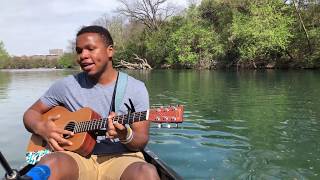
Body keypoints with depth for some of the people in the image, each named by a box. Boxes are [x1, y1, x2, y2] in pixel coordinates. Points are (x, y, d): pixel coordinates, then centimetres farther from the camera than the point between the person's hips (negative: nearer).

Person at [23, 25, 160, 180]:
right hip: (77, 156, 1)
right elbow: (31, 113, 15)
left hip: (120, 157, 0)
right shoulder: (66, 85, 6)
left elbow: (142, 141, 1)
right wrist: (41, 128, -8)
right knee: (50, 164, -34)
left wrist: (125, 136, -22)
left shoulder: (136, 88, 1)